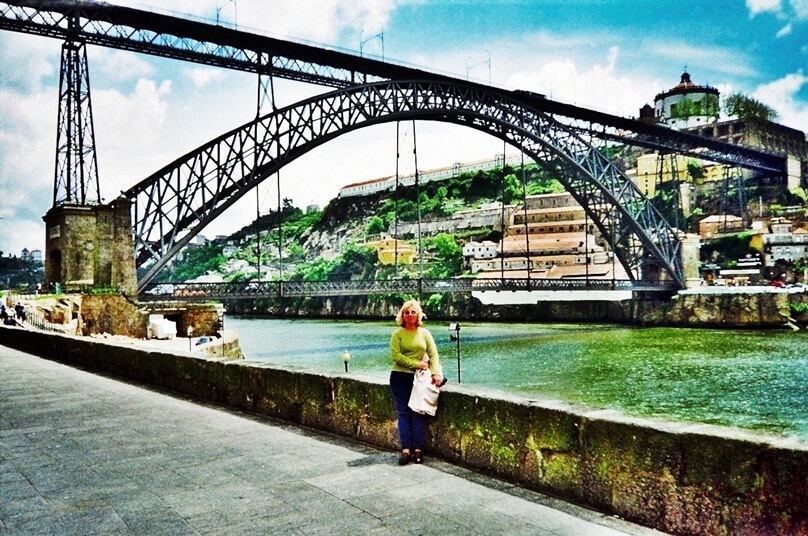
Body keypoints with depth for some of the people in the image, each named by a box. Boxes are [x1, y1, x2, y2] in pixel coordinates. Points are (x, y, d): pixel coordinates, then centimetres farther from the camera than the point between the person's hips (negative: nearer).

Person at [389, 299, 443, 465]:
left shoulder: (424, 333, 8)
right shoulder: (398, 333, 1)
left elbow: (433, 354, 1)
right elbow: (395, 356, -10)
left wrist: (436, 372, -14)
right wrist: (416, 364, -13)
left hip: (419, 377, 2)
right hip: (400, 377, -1)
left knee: (418, 412, -2)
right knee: (403, 413, -2)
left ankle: (418, 449, 1)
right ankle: (406, 449, -2)